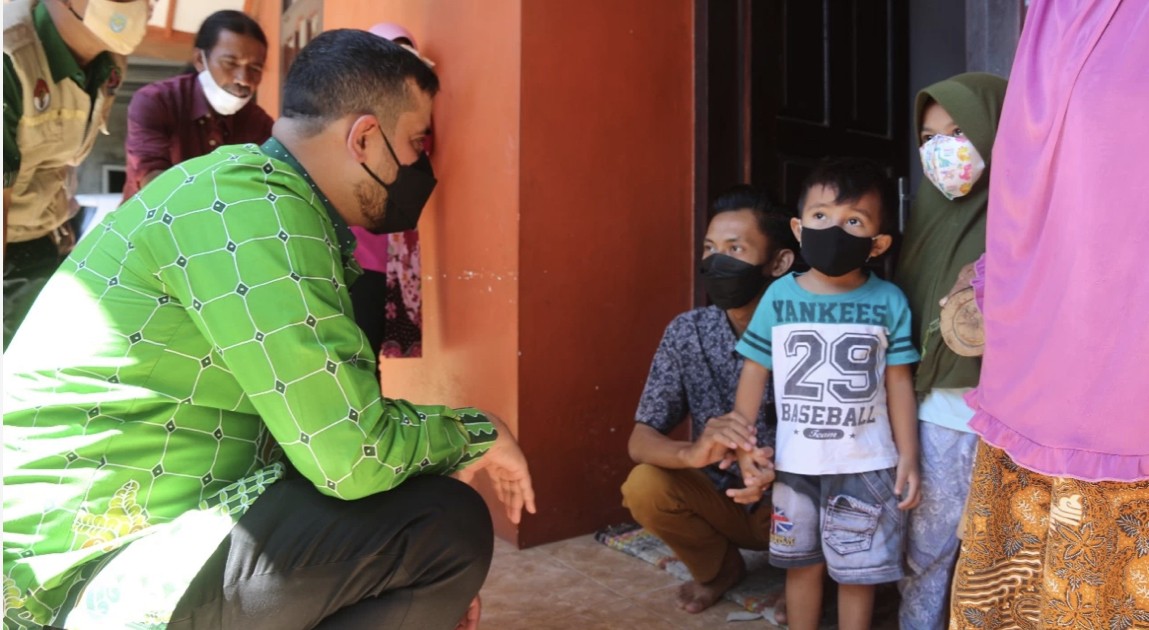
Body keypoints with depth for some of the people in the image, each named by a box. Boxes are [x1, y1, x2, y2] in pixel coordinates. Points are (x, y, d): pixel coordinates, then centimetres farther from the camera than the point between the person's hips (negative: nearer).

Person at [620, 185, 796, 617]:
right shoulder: (687, 332, -14)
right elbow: (640, 440, -15)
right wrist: (692, 453, -39)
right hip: (719, 498, 2)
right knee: (644, 488, -24)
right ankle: (719, 568, 8)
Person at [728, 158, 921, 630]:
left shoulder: (889, 302, -7)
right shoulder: (779, 296, -5)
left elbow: (899, 383, -1)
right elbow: (754, 372, 1)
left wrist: (908, 457, -1)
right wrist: (742, 442, -3)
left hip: (866, 467, -1)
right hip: (794, 464, 1)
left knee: (857, 571, 12)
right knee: (802, 564, 17)